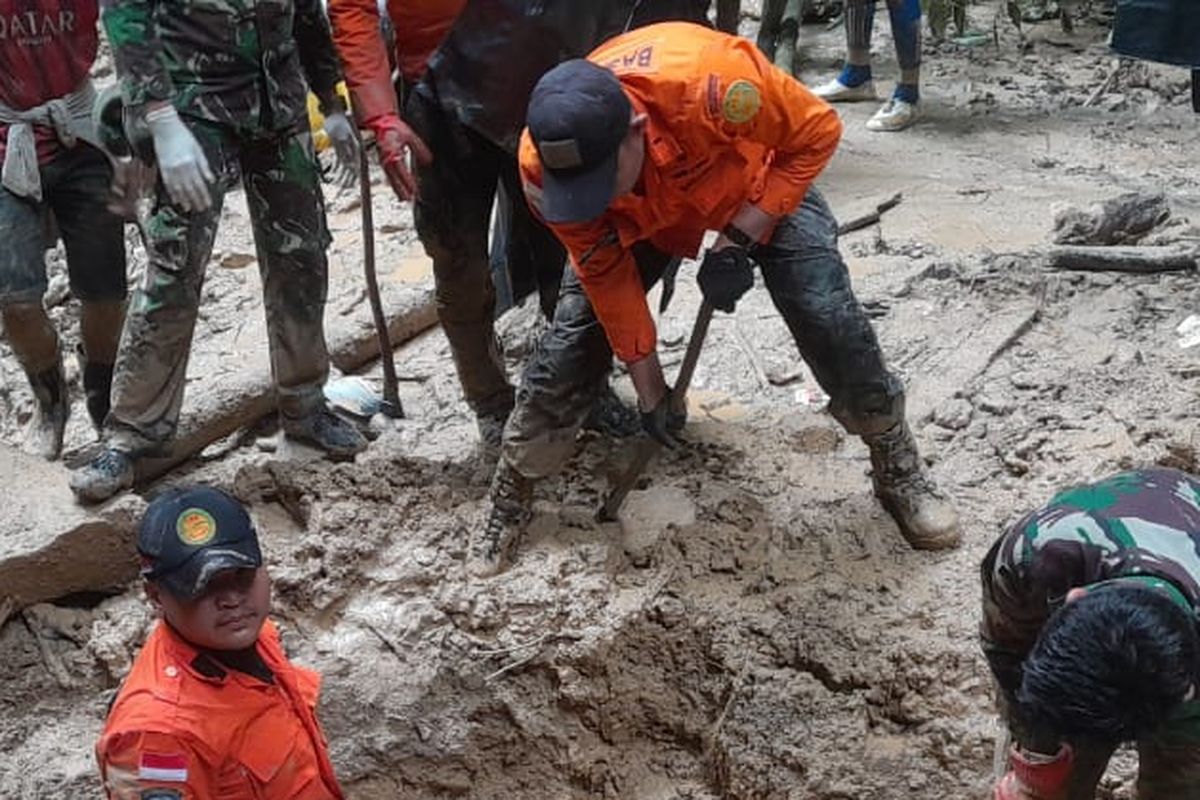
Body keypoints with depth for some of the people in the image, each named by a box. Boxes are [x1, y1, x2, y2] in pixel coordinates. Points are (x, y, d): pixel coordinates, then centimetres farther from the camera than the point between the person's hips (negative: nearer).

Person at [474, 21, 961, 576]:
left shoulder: (710, 80, -45)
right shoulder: (543, 164, -33)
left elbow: (817, 132, -25)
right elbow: (606, 276, -18)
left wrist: (738, 241, -29)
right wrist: (648, 389, -10)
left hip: (758, 181, -1)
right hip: (641, 213, 2)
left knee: (829, 318, -13)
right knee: (573, 340, -7)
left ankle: (900, 472, 12)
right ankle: (509, 500, 14)